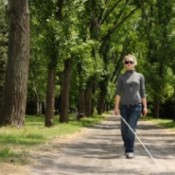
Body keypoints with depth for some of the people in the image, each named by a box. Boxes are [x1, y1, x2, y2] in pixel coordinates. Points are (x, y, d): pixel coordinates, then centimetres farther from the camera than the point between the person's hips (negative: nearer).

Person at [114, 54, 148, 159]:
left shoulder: (140, 76, 8)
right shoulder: (121, 77, 7)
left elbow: (143, 92, 8)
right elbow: (118, 92, -1)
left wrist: (145, 107, 2)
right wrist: (116, 107, -9)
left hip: (136, 106, -1)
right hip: (124, 107, 1)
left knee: (131, 129, -13)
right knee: (124, 130, 3)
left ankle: (130, 151, -7)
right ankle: (127, 148, 24)